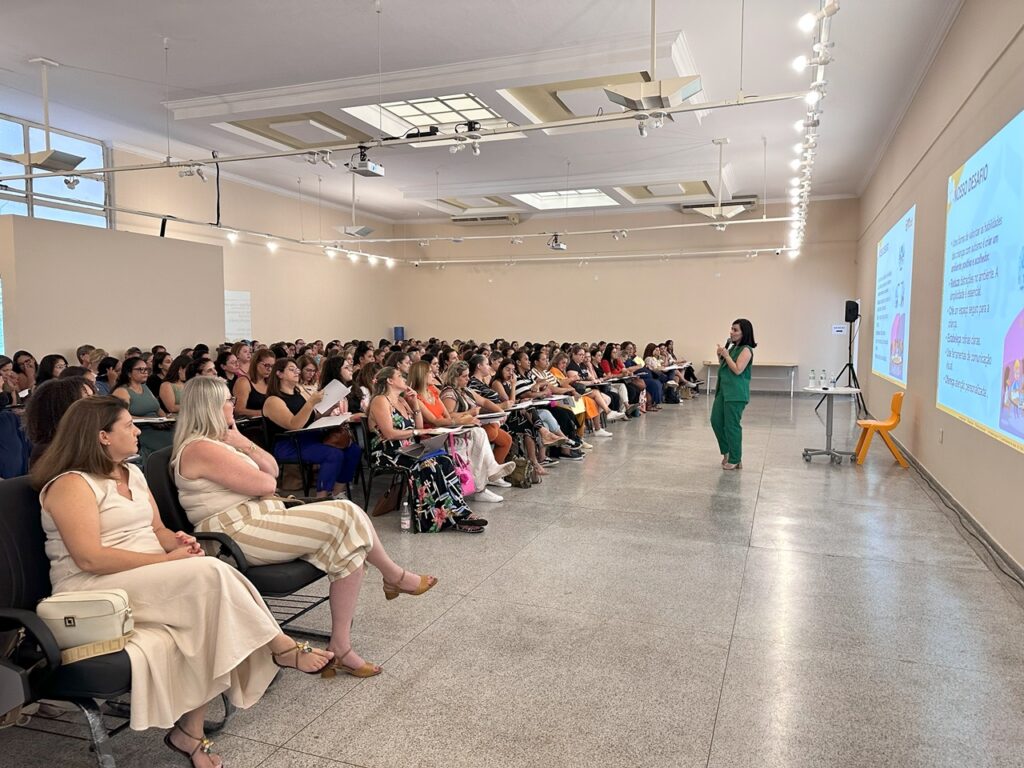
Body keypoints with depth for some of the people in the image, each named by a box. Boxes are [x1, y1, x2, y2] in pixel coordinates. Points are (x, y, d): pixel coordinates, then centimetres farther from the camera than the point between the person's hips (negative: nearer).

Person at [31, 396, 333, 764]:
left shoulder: (132, 474, 15)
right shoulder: (71, 484, -11)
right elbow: (90, 558, -21)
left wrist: (176, 540, -5)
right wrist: (167, 559, -21)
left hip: (153, 581, 8)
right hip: (94, 593, -8)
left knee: (206, 612, -23)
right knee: (209, 573, -29)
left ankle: (189, 730, -13)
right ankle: (282, 647, -14)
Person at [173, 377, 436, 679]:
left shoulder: (219, 441, 17)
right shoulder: (201, 449, -14)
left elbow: (271, 468, 15)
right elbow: (265, 484, -16)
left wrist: (243, 443, 2)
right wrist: (263, 477, 7)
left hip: (259, 518, 10)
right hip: (240, 534, -10)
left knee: (349, 543, -7)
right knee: (346, 520, -17)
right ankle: (395, 576, 7)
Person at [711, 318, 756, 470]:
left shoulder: (746, 350, -10)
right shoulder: (733, 347, 14)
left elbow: (737, 370, -19)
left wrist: (726, 355, -13)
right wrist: (720, 356, 4)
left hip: (736, 393, -9)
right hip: (724, 389, 9)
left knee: (732, 425, -3)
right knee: (716, 421, 9)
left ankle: (735, 460, 8)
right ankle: (726, 451, 25)